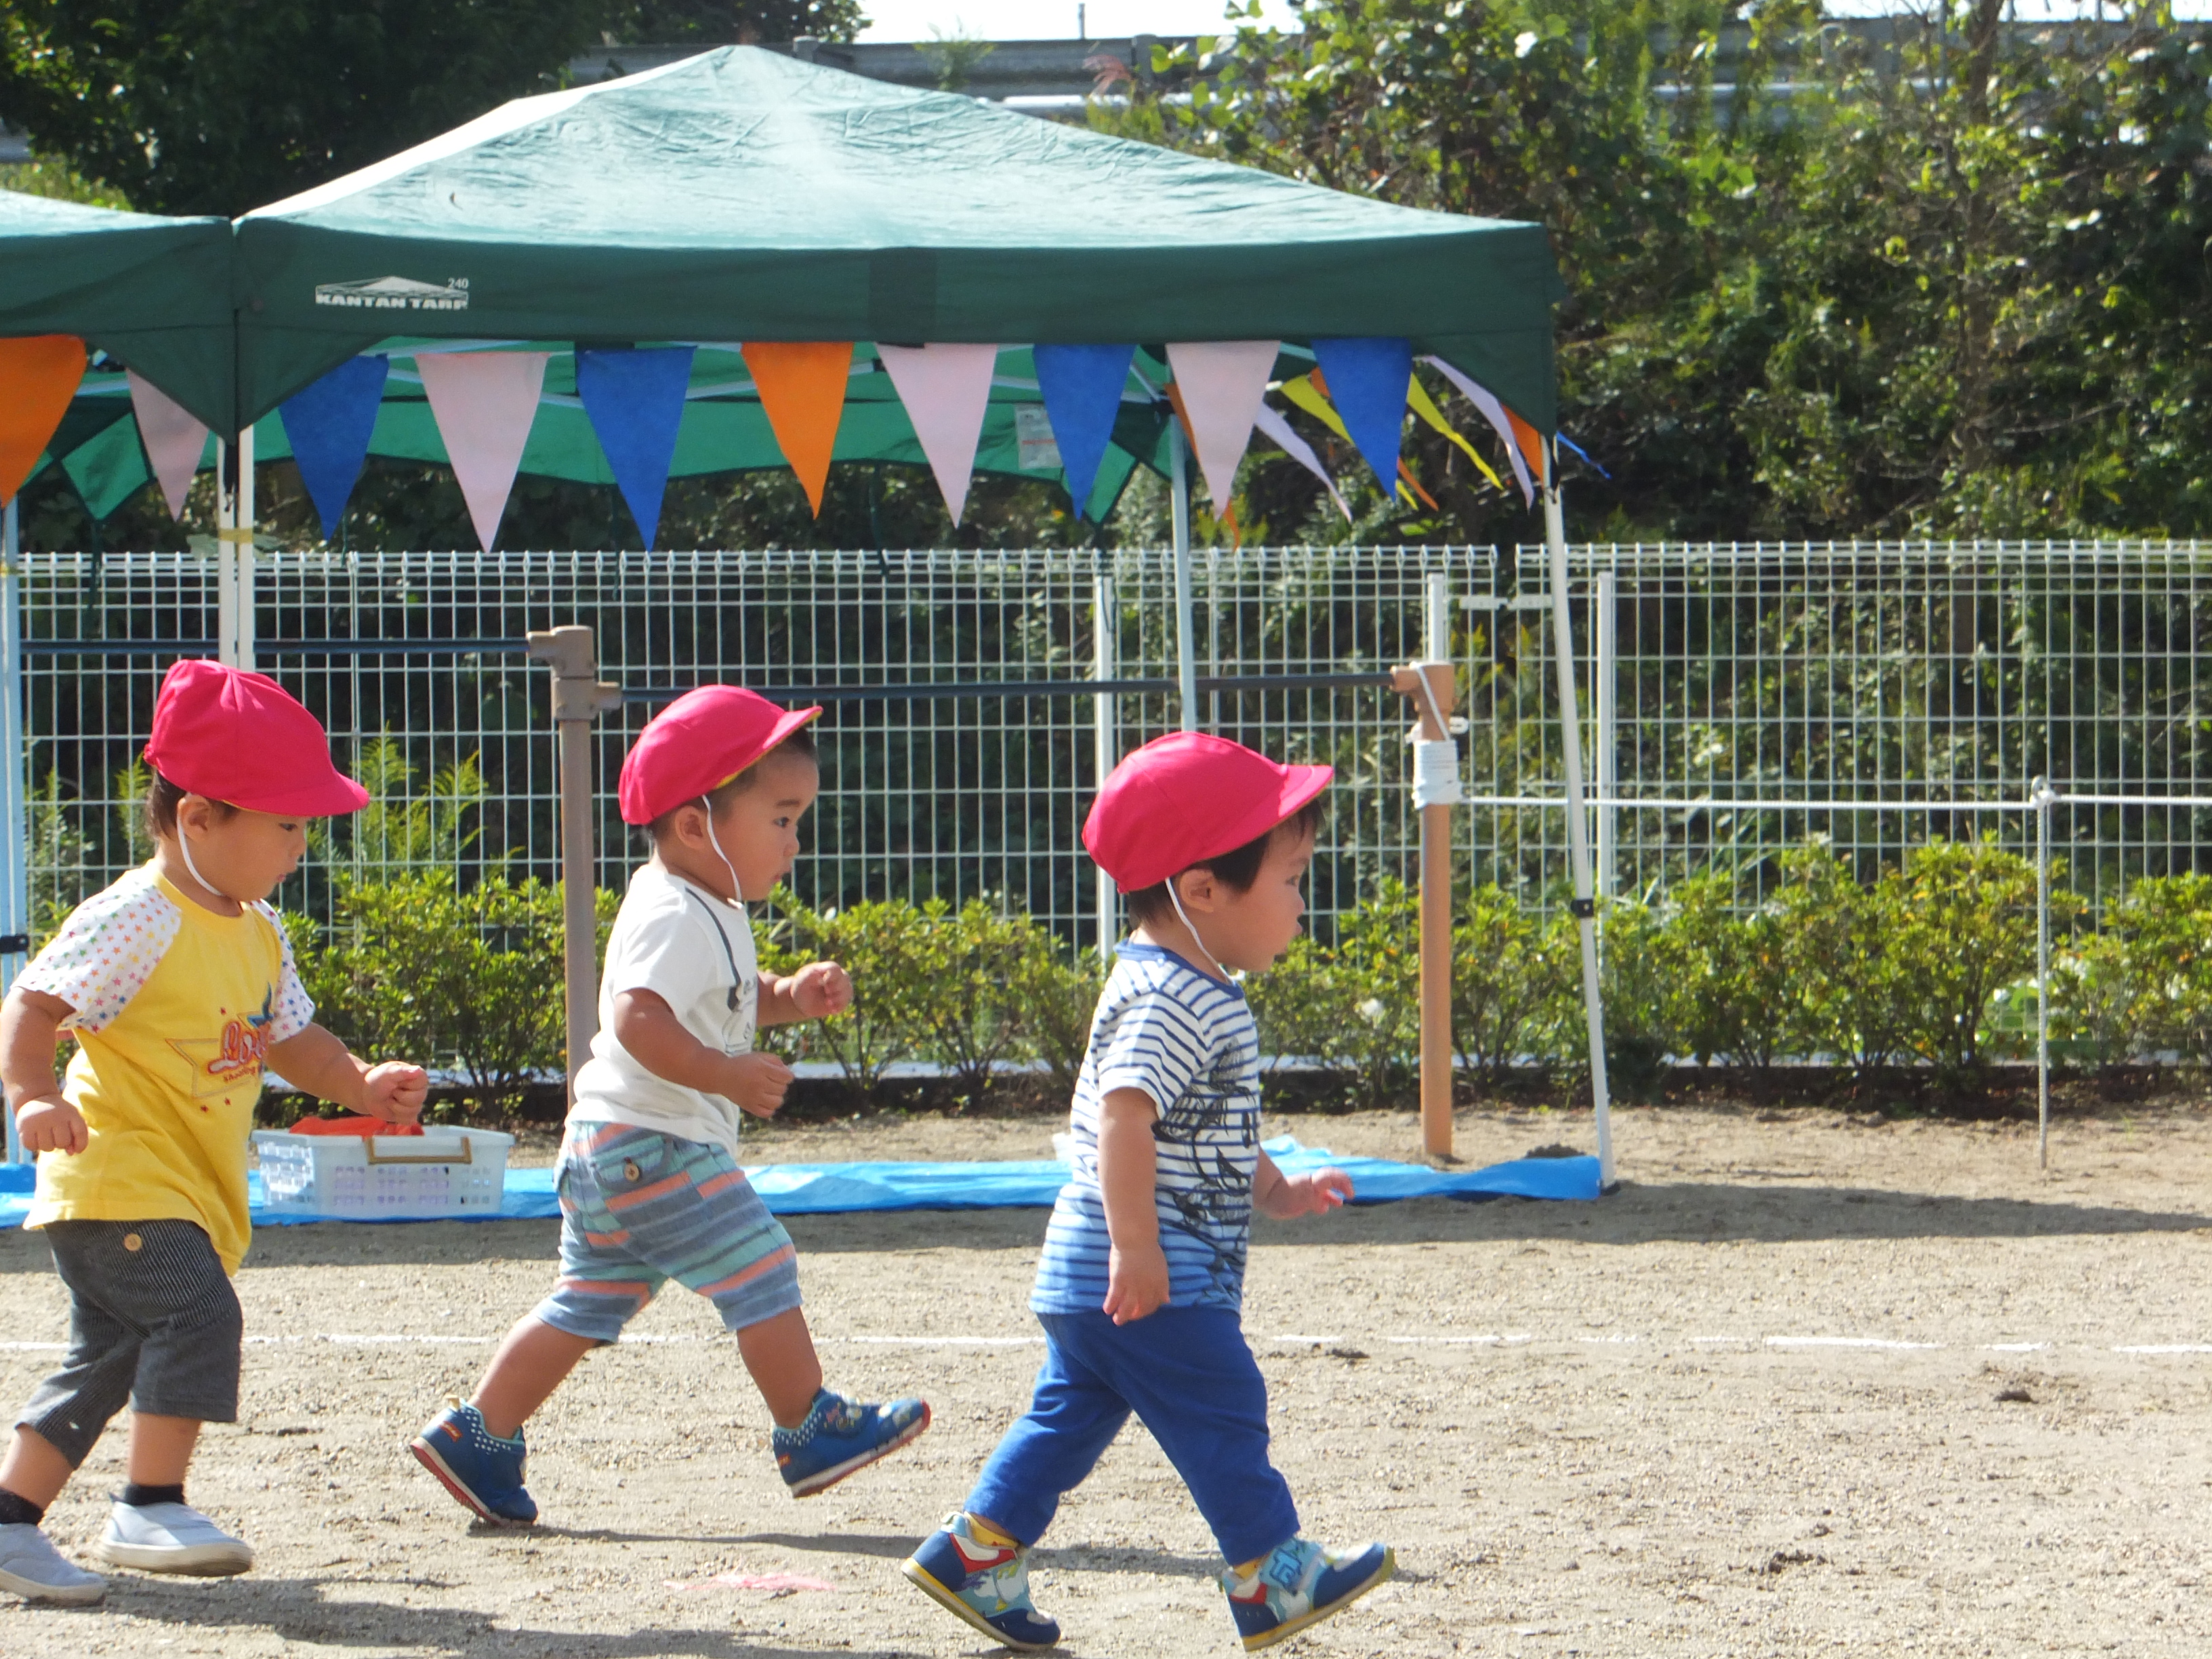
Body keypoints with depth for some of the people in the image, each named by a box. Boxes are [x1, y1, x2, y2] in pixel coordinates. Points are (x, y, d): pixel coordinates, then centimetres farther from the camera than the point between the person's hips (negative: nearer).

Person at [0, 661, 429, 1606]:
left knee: (110, 1357, 14)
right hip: (118, 1177, -10)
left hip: (195, 1189, 10)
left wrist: (361, 1086, 7)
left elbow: (290, 1038, 23)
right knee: (198, 1314, -24)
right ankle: (149, 1507, -18)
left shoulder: (257, 933, 13)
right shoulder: (137, 920, -16)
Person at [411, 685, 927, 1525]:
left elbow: (723, 998, 30)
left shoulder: (703, 912, 16)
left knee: (583, 1308, 13)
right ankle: (812, 1433, 2)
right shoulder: (675, 918, -19)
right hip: (655, 1147, -11)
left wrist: (790, 996, 12)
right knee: (761, 1273, -5)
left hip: (605, 1155, 11)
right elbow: (640, 1019, -32)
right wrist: (728, 1075, -33)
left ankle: (477, 1435, 13)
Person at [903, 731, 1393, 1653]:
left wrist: (1277, 1192, 27)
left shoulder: (1174, 988, 17)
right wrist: (1137, 1248, -31)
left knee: (1071, 1416, 14)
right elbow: (1124, 1114, -29)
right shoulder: (1172, 1002, -19)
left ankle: (975, 1551, 17)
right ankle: (1274, 1577, 4)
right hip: (1154, 1284, -11)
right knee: (1221, 1416, -3)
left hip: (1087, 1274, 11)